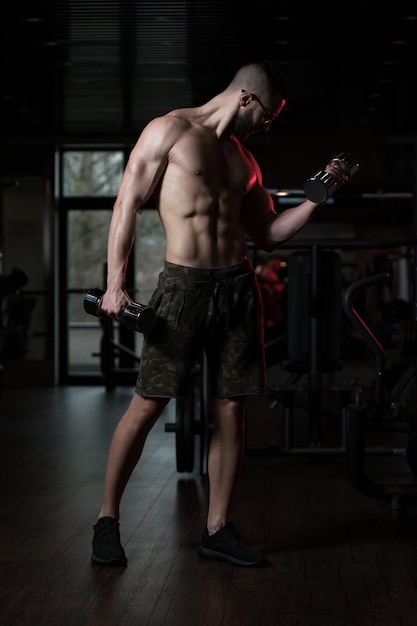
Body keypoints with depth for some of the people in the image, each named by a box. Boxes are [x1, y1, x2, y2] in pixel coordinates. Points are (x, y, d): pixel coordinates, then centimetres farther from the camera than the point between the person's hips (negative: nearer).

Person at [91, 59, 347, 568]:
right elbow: (127, 206, -5)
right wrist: (115, 283, -15)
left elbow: (267, 234, 22)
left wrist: (316, 198, 10)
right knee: (147, 405, -5)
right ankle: (107, 520, 8)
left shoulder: (243, 159, 19)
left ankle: (218, 529, 13)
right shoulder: (170, 131, 0)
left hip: (239, 286, 6)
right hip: (183, 283, -6)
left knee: (231, 409, 4)